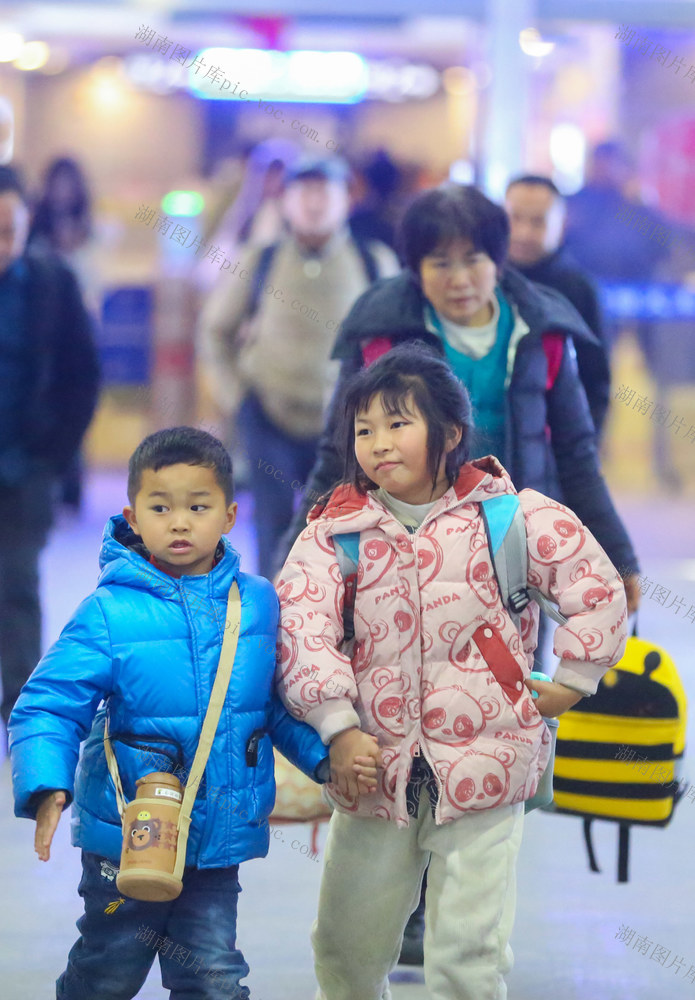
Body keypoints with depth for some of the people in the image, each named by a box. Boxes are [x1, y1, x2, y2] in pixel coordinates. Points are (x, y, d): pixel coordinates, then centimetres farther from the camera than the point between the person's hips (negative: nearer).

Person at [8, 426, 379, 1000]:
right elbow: (49, 707, -12)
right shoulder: (110, 613, -12)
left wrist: (323, 755, 0)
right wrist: (47, 790, -26)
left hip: (220, 841, 3)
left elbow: (278, 702, 14)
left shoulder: (258, 602, 1)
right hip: (126, 839, -3)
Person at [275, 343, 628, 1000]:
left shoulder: (513, 515, -3)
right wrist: (338, 729, -18)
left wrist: (571, 681, 4)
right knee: (346, 945, 12)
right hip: (372, 768, 2)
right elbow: (302, 627, -9)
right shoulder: (334, 532, 1)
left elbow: (599, 591, 4)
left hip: (481, 772, -2)